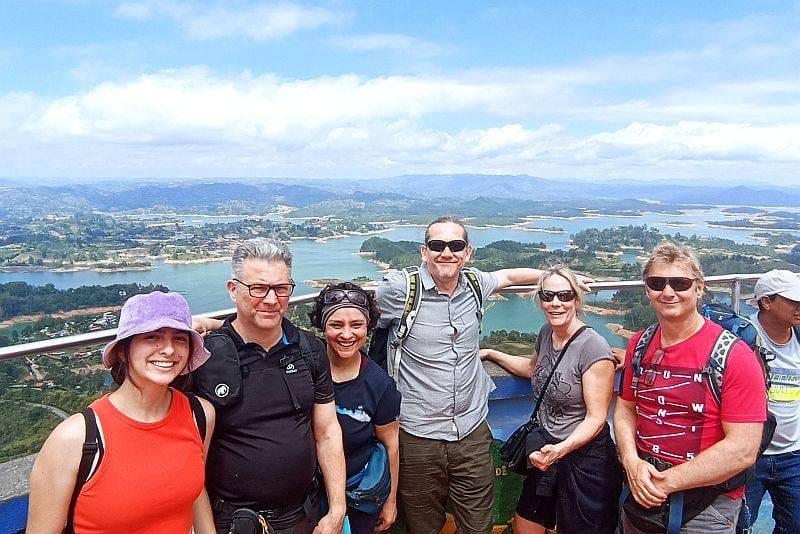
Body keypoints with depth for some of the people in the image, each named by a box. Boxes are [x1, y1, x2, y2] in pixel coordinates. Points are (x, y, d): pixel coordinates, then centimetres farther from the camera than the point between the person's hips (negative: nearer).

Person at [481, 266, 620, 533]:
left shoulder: (594, 348, -22)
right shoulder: (546, 332, 0)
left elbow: (596, 419, -21)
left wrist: (560, 450, -36)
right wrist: (490, 354, 16)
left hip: (584, 457, -7)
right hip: (547, 451, 7)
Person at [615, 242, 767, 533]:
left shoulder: (734, 356, -17)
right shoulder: (639, 345, 0)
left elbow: (742, 450, -21)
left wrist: (667, 481, -20)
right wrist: (632, 461, -11)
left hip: (705, 509, -5)